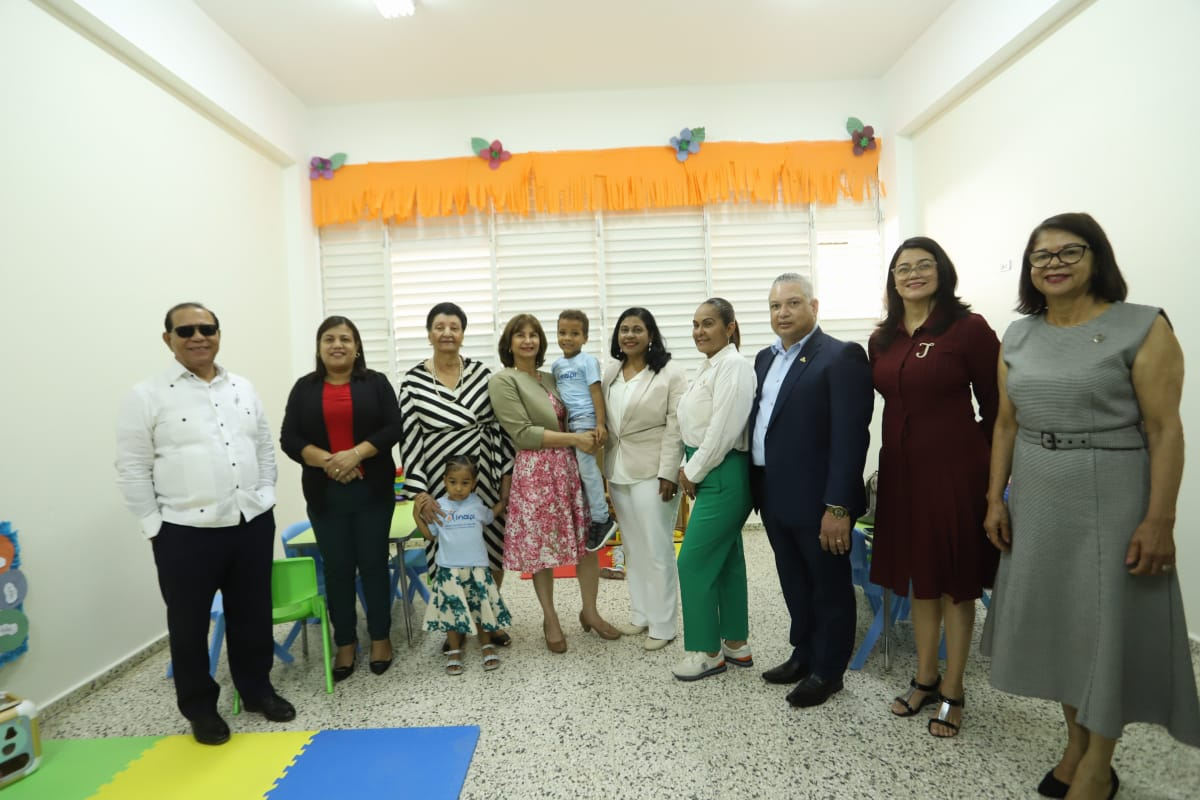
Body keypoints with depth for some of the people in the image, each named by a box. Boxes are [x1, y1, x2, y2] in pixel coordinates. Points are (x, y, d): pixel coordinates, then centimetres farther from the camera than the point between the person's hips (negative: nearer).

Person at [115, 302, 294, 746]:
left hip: (252, 523, 4)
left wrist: (265, 497, 7)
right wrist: (155, 526, -7)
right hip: (185, 532, -4)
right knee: (190, 624, 11)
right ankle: (200, 707, 30)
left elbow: (265, 447, 13)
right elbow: (132, 469, -6)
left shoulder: (243, 388, 7)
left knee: (252, 613, 16)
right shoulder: (147, 396, -7)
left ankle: (257, 688, 35)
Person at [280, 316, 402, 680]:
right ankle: (345, 643, 21)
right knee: (337, 568, 7)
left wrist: (356, 454, -18)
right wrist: (327, 461, -16)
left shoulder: (376, 382, 3)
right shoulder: (305, 388, 6)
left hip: (372, 490, -1)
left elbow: (393, 428, -5)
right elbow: (289, 439, 0)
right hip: (325, 494, 1)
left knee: (374, 564, 5)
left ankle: (381, 638, 20)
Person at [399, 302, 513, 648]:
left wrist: (507, 474, -1)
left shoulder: (482, 373, 1)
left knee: (493, 550, 9)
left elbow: (500, 427, 3)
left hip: (484, 478, 2)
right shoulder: (413, 381, -4)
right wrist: (418, 491, -11)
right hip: (441, 481, -1)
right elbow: (409, 439, -5)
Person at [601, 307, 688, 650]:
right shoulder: (611, 372, 11)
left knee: (657, 549, 0)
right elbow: (604, 421, 13)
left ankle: (662, 625, 12)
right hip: (618, 471, 6)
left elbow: (676, 427, -13)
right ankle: (640, 614, 28)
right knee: (633, 547, 15)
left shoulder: (670, 373, -8)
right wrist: (604, 465, 9)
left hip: (653, 472, -6)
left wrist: (669, 472, -17)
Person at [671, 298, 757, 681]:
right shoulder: (708, 366, 13)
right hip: (708, 473, 10)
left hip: (723, 475, -10)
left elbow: (722, 431, -21)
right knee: (726, 560, 15)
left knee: (694, 562, -4)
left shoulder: (733, 367, -16)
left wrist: (693, 472, -12)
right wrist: (689, 469, 6)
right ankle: (736, 644, 28)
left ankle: (708, 651, 12)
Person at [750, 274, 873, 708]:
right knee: (794, 584, 20)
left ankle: (827, 670, 27)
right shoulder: (766, 358, 12)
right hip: (775, 497, 7)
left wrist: (838, 507, -21)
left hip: (816, 500, -7)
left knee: (829, 586, 11)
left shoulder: (841, 357, -13)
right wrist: (757, 487, 9)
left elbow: (850, 437, -18)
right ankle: (804, 653, 38)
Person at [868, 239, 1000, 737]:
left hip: (955, 472, -5)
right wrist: (889, 464, 7)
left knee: (955, 582, 8)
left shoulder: (968, 328, -9)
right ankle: (924, 678, 33)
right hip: (901, 472, 5)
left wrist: (992, 474, -6)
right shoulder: (881, 340, 6)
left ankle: (952, 691, 24)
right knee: (918, 577, 16)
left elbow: (996, 407, -6)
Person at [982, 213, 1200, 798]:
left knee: (1109, 625, 6)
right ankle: (1076, 744, 34)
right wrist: (995, 498, 5)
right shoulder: (1017, 337, 6)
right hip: (1036, 504, 5)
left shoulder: (1142, 328, -9)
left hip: (1111, 502, -5)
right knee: (1054, 619, 14)